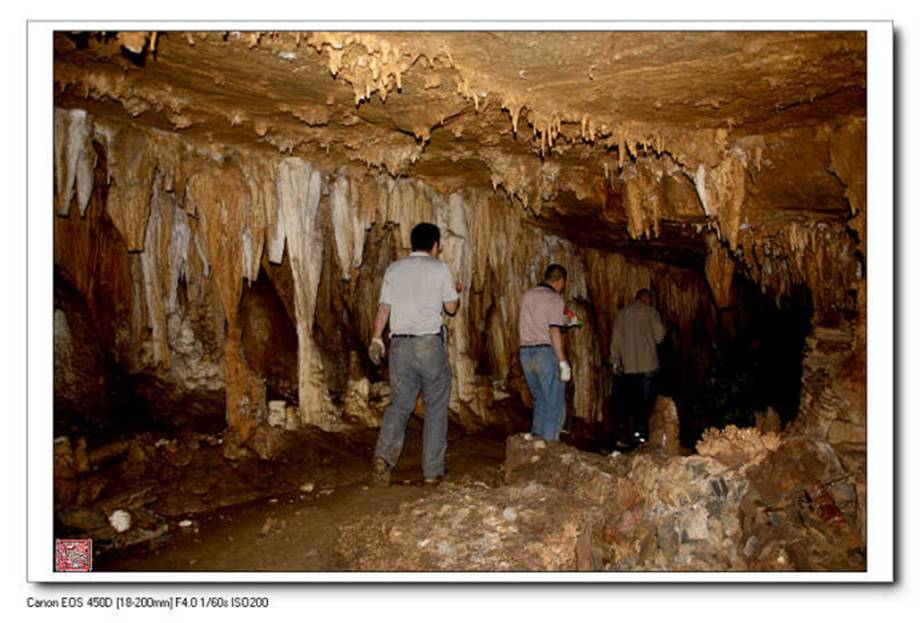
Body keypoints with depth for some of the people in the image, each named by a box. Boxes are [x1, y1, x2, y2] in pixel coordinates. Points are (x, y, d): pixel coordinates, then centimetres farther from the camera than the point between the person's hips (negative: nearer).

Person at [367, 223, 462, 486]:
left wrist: (376, 339, 9)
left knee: (399, 404, 9)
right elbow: (451, 307, 5)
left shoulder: (394, 269, 9)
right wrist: (456, 291, 25)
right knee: (435, 408, 7)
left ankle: (384, 455, -12)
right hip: (430, 344, -3)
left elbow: (384, 307, 5)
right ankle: (432, 471, 10)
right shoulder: (439, 268, -1)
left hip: (400, 344, 3)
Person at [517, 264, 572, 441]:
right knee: (555, 406, 3)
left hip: (526, 352, 6)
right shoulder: (555, 299, -7)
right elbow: (554, 332, -16)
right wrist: (563, 362, -15)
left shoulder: (527, 296, 12)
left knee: (540, 401, 19)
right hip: (546, 352, -6)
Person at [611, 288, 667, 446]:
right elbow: (659, 337, -4)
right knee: (646, 400, 0)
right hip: (648, 364, -3)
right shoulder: (650, 311, 0)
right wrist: (662, 328, 17)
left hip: (629, 366, 4)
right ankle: (642, 433, -6)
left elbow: (616, 340, 10)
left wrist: (616, 361, 15)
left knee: (631, 402, 9)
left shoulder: (622, 313, 11)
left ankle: (632, 434, 8)